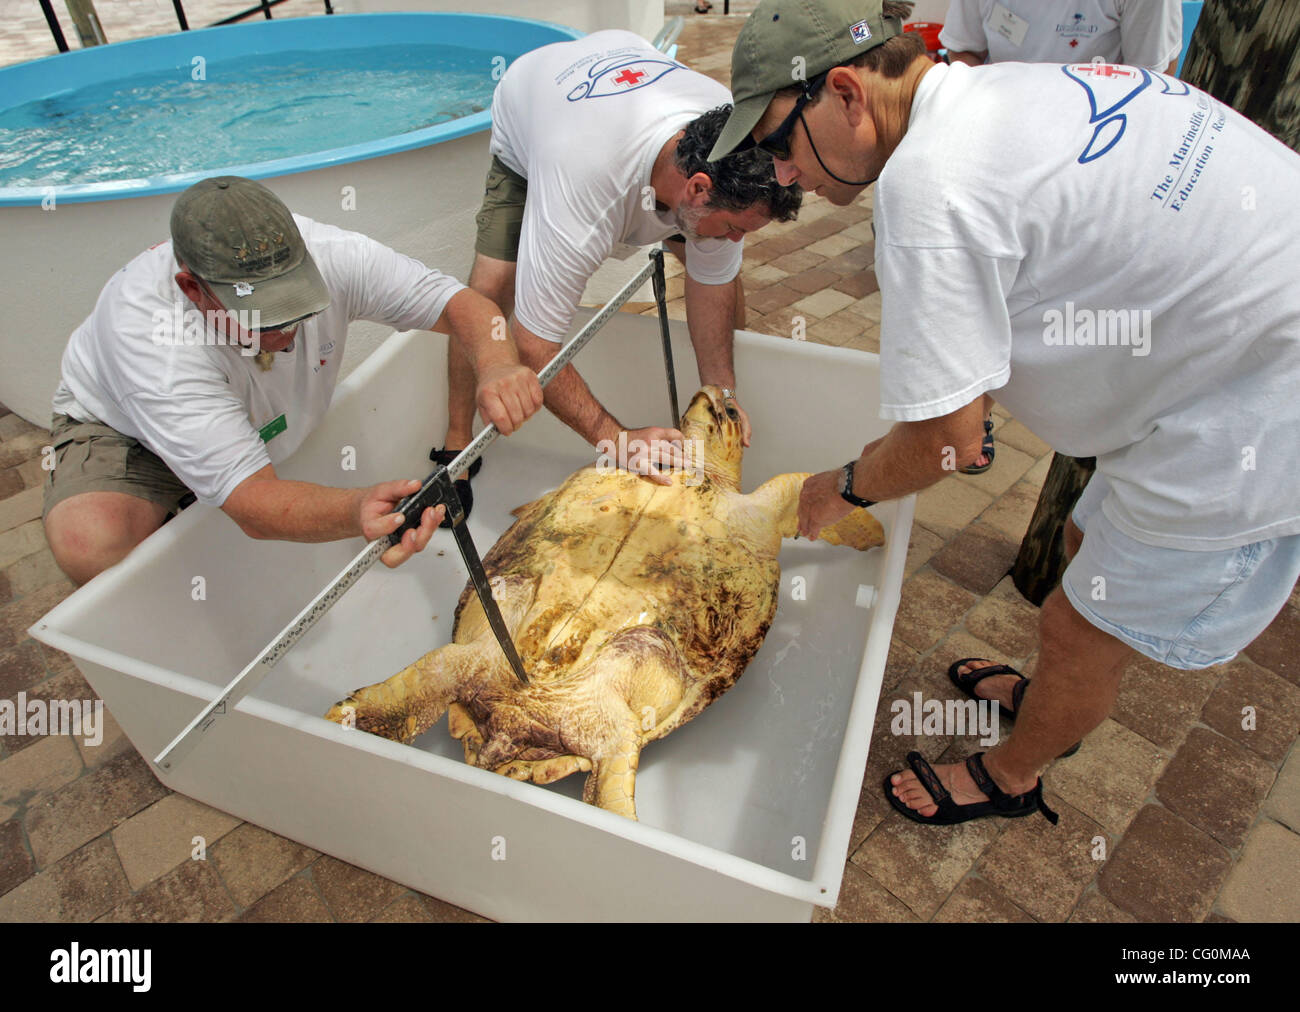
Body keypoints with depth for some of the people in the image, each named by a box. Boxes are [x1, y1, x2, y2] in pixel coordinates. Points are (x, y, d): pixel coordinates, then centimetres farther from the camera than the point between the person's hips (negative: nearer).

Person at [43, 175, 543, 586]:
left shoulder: (327, 255, -31)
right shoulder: (147, 332, -41)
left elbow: (459, 302, -27)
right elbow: (252, 502, -47)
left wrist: (498, 366, -50)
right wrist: (358, 510, -68)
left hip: (266, 424, 6)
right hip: (123, 432, -5)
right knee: (90, 543, -32)